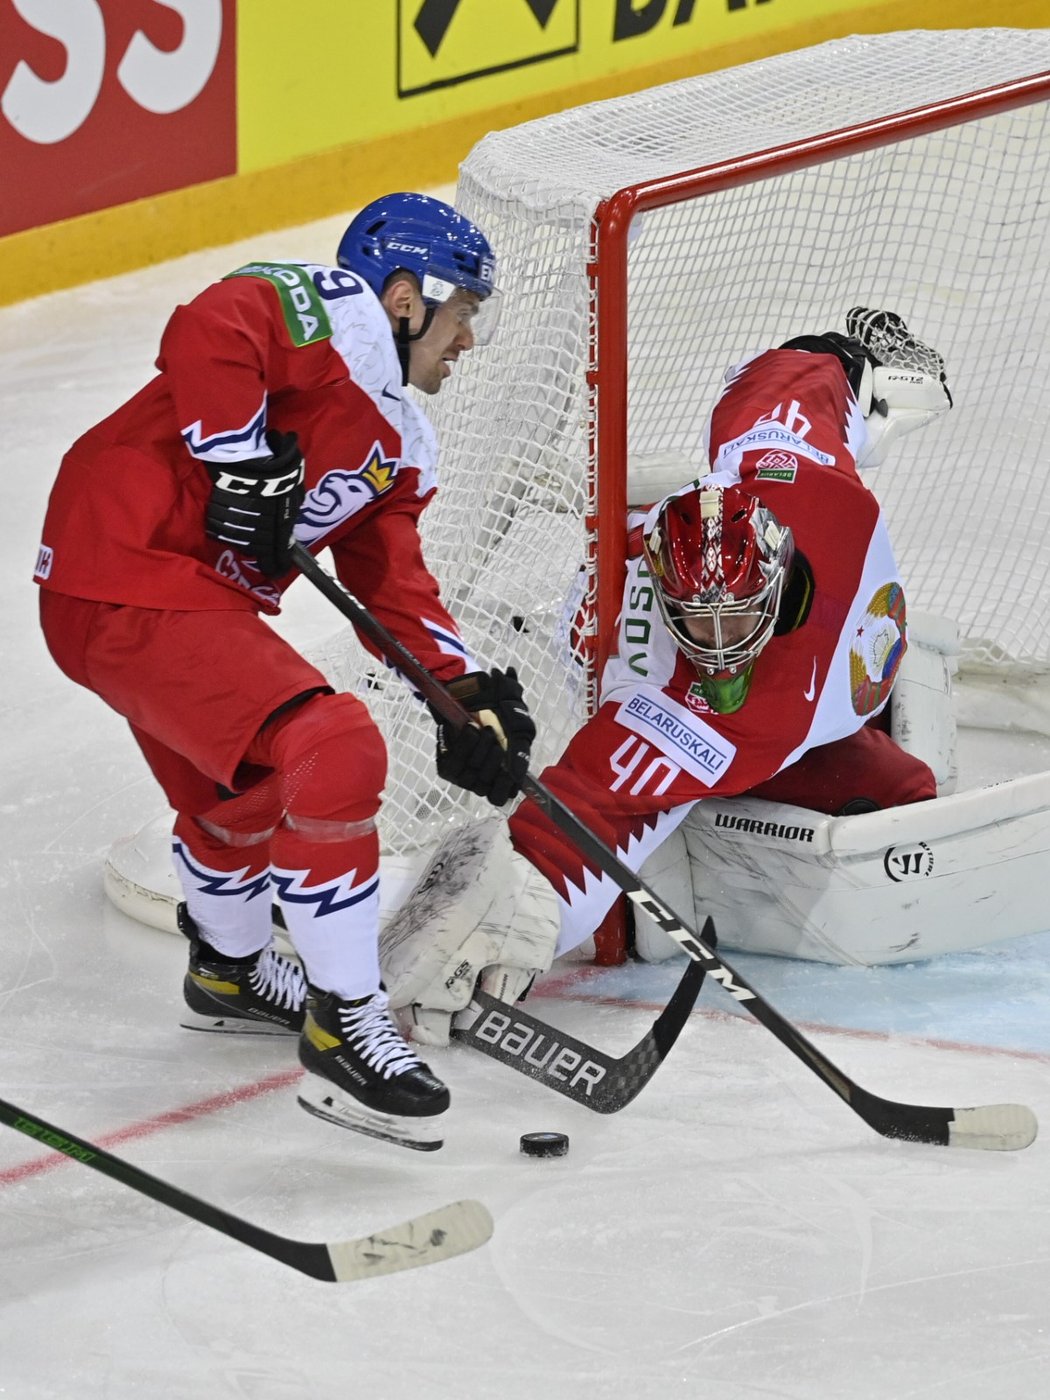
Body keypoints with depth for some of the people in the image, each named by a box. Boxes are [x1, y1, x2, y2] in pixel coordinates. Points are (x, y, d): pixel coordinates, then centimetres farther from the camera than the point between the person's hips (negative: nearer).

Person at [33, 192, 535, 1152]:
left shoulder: (399, 442, 19)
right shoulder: (324, 312, -12)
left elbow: (394, 578, 19)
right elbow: (206, 334, -30)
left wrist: (468, 695, 9)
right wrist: (245, 460, -27)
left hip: (194, 595, 11)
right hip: (127, 584, -11)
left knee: (237, 784, 31)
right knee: (331, 755, -19)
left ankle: (229, 972, 59)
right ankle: (344, 1027, -9)